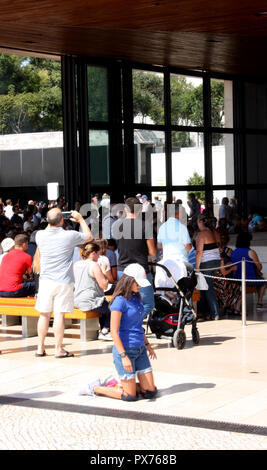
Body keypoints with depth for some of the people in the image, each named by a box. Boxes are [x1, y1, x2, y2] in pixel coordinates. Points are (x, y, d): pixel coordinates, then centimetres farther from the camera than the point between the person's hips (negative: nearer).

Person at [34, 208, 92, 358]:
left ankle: (41, 348, 16)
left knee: (44, 315, 10)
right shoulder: (70, 235, -11)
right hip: (63, 282, -3)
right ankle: (59, 349, 3)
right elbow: (89, 237, 9)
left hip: (46, 280, 3)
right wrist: (81, 219, 19)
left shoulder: (40, 235, -4)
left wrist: (50, 222, 21)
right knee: (59, 315, -1)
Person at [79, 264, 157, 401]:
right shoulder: (120, 301, -16)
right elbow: (114, 332, -19)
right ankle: (95, 388, 14)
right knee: (130, 396, -3)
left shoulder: (136, 298, 9)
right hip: (125, 349, -8)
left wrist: (147, 344, 25)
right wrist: (124, 356, -23)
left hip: (140, 349, 8)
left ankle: (116, 385, 21)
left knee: (150, 392, 4)